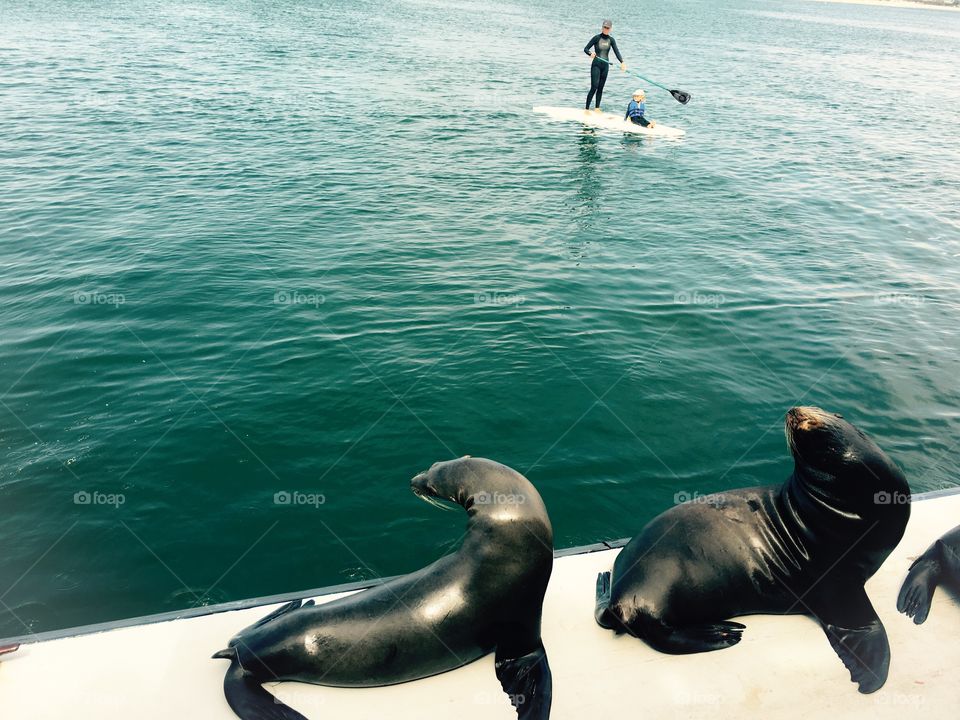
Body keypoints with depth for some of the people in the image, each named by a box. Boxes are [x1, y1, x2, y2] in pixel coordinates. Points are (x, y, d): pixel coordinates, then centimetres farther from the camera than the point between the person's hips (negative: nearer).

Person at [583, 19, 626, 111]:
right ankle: (587, 109, -12)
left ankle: (597, 108, 15)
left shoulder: (611, 40, 4)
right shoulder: (597, 38, -7)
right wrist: (591, 53, -29)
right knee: (594, 87, -14)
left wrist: (622, 62, -20)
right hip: (596, 65, -4)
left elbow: (616, 51, -5)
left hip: (605, 65, 5)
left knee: (601, 88, 8)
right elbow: (586, 49, -6)